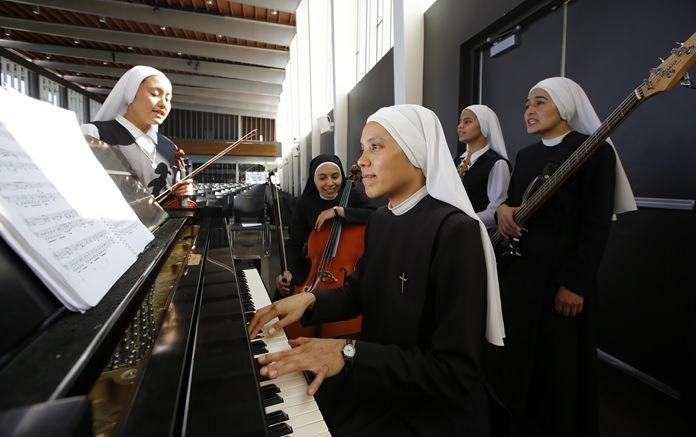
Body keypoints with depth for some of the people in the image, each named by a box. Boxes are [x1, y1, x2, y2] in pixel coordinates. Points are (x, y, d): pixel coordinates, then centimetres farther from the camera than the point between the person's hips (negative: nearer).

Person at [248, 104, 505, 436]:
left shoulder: (456, 231, -25)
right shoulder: (380, 220, 0)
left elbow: (456, 372, -26)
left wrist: (349, 352, -30)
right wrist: (310, 300, -4)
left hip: (430, 409, -6)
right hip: (377, 381, 6)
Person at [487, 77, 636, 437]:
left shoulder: (596, 152, -7)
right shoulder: (525, 155, 12)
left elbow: (597, 225, -12)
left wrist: (575, 283, -16)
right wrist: (502, 209, -8)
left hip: (560, 276, -6)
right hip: (516, 269, 6)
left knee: (556, 368, 8)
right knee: (513, 359, 14)